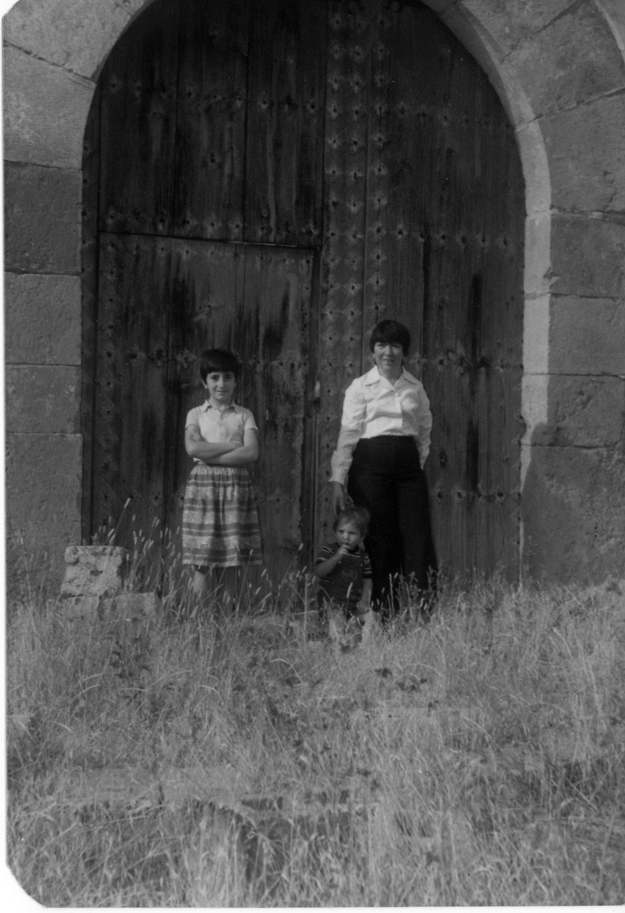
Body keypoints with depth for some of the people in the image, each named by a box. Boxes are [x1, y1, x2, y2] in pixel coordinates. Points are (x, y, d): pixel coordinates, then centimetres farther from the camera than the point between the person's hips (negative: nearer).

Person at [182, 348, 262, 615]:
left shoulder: (244, 416, 10)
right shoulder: (196, 414, 10)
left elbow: (251, 453, -5)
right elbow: (193, 448, -7)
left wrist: (211, 456, -9)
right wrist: (232, 445, -7)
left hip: (236, 488, 1)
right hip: (203, 486, -1)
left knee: (231, 564, 0)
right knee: (202, 563, -5)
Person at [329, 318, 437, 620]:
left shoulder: (416, 388, 11)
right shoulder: (360, 386, 2)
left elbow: (424, 430, 20)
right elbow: (348, 433, -1)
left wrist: (420, 462, 7)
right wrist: (338, 479, -6)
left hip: (408, 465, 3)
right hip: (371, 463, -3)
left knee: (418, 541, -3)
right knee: (381, 541, -1)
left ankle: (425, 614, 1)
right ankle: (384, 615, 8)